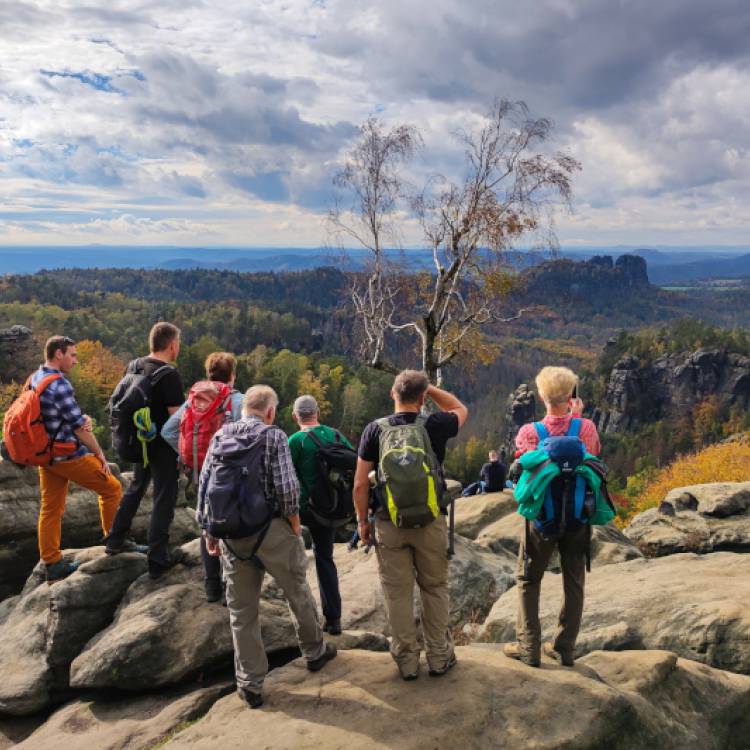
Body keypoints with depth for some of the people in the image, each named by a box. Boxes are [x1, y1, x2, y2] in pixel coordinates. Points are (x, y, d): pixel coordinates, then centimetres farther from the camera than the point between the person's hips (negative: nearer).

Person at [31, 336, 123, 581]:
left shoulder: (34, 379, 8)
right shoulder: (59, 385, -20)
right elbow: (79, 427, -17)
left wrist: (83, 419, -6)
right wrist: (100, 454, -8)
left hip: (46, 455, 9)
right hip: (68, 456, -9)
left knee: (50, 509, 11)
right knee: (112, 488, 5)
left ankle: (52, 564, 15)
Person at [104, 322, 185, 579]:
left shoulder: (134, 366, 2)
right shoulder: (169, 374, -21)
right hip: (163, 445, -7)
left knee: (136, 487, 25)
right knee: (164, 497, 3)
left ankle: (115, 540, 35)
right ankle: (158, 559, 8)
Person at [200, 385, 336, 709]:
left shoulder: (220, 435, 5)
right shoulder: (273, 436, -7)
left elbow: (204, 487, 4)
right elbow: (286, 486, -15)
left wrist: (210, 531, 12)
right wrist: (295, 524, -1)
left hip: (232, 534, 3)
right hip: (273, 529, -3)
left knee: (241, 609, 11)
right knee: (298, 593, 18)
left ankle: (250, 685, 18)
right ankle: (315, 651, 37)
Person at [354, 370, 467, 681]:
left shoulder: (376, 429, -6)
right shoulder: (434, 426, -6)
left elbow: (360, 484, -5)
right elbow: (460, 409, 18)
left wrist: (362, 520, 7)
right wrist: (429, 388, 10)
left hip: (389, 524, 0)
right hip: (430, 522, 0)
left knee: (398, 593, 10)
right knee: (435, 589, 15)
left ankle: (407, 661, 20)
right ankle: (439, 657, 24)